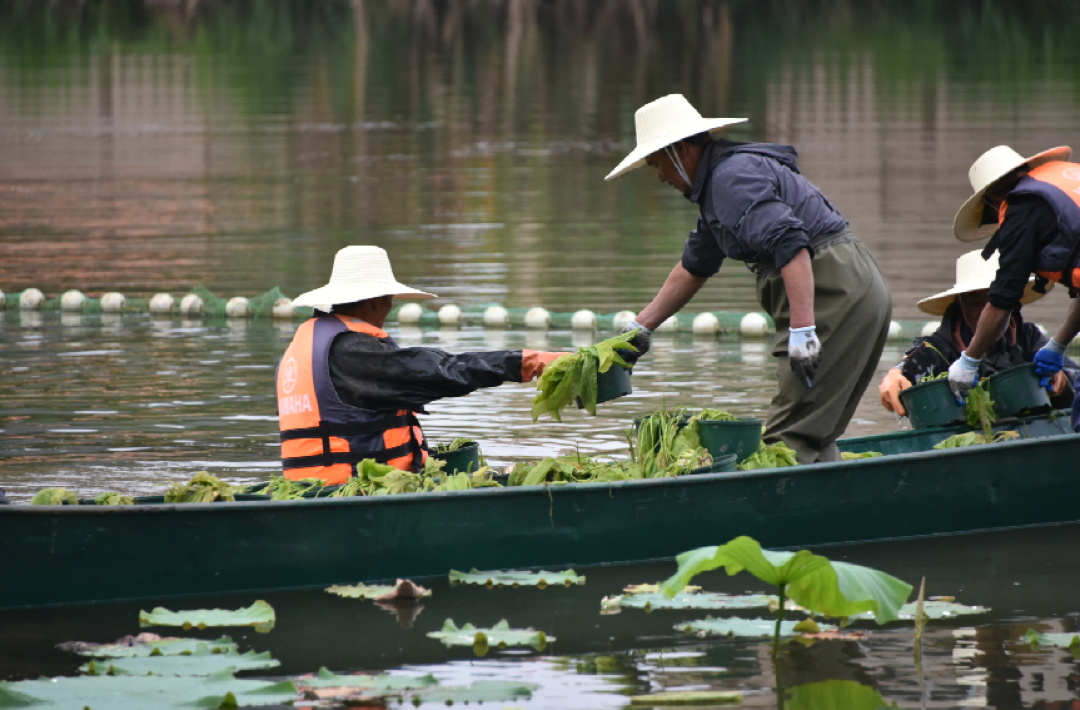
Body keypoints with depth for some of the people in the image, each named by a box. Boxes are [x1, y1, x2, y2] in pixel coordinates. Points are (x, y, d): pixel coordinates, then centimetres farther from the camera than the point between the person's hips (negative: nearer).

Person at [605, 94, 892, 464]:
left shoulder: (733, 178, -12)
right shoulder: (718, 182, 23)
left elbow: (791, 245, -24)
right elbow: (694, 267, 35)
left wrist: (803, 330, -28)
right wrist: (641, 327, 38)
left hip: (836, 293, -11)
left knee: (791, 437, -13)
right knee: (816, 439, 12)